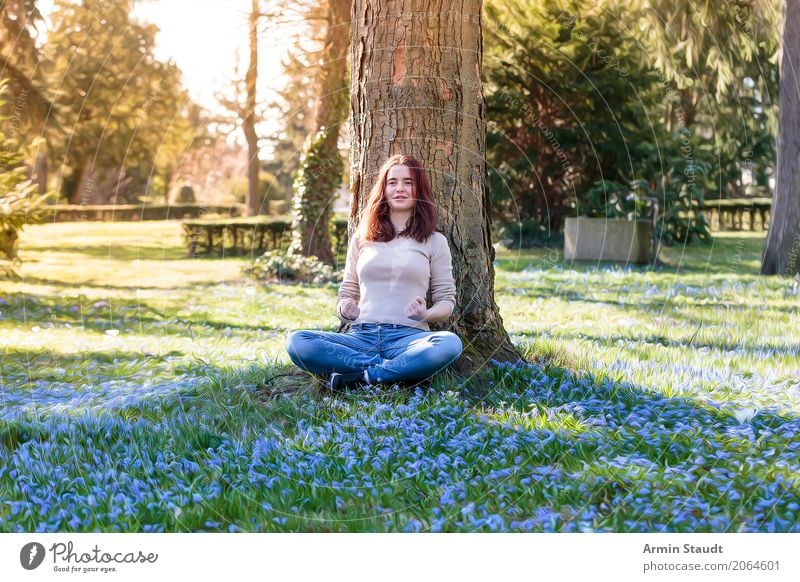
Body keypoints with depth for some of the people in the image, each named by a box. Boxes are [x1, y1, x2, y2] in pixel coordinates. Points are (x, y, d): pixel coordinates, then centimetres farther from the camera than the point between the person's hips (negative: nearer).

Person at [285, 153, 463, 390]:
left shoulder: (434, 241, 12)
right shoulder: (362, 238, 18)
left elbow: (447, 301, 11)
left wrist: (426, 314, -12)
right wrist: (345, 309, -3)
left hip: (408, 336, -2)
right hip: (362, 336, 2)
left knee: (450, 344, -37)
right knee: (297, 342, -26)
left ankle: (361, 376, -26)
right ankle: (395, 369, -24)